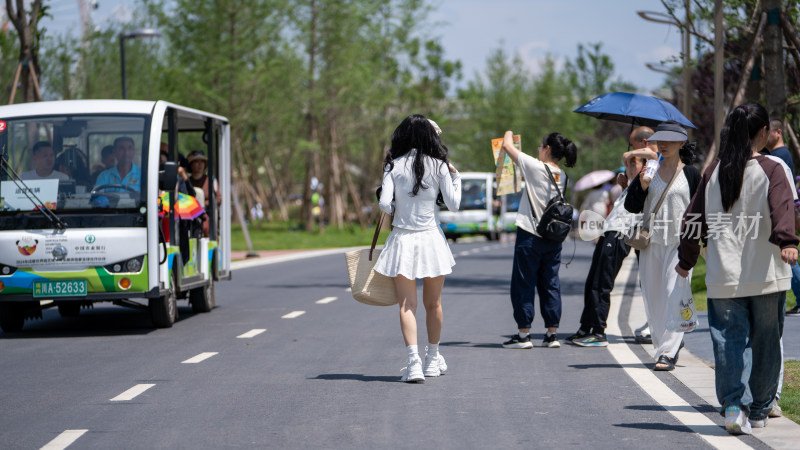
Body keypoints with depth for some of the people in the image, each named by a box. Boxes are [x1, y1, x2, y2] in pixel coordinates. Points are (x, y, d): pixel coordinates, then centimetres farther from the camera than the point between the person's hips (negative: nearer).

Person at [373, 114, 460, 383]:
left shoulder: (393, 166, -2)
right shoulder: (438, 166, -2)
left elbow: (384, 203, -10)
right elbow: (453, 205, -1)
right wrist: (455, 176, 13)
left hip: (402, 240, -1)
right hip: (431, 239, 1)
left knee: (407, 305, -2)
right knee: (433, 303, 16)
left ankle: (413, 361, -18)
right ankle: (433, 359, 29)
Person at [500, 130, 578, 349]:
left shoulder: (536, 167, -13)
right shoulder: (562, 176, 6)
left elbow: (507, 146, -5)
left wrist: (508, 134, 17)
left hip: (530, 235, -6)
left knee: (523, 284, 1)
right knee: (550, 284, 10)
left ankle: (523, 334, 2)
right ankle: (552, 333, 9)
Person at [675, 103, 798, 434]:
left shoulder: (714, 172, 7)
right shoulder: (771, 170, -4)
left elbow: (694, 218, 12)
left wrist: (686, 259, 24)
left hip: (724, 275, 2)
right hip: (766, 275, -2)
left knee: (729, 340, 1)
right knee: (764, 343, 10)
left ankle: (734, 405, -16)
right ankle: (758, 410, 18)